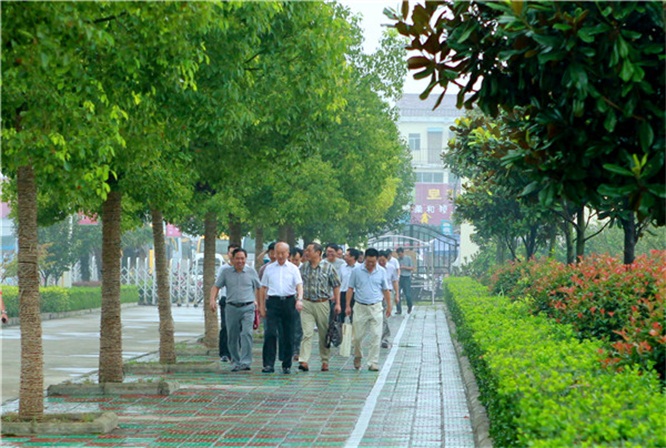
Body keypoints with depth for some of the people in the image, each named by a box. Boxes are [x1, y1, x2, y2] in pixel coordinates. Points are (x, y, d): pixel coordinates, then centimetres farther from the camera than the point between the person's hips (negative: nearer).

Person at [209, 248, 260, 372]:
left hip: (247, 307, -2)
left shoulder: (251, 272, 6)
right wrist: (212, 300, -10)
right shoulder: (226, 272, 6)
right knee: (232, 337, 6)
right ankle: (235, 362, 18)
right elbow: (216, 286, 5)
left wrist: (257, 301, 13)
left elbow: (258, 288, 16)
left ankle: (245, 362, -19)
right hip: (231, 307, 2)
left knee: (246, 333, -17)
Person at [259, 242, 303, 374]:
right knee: (270, 332, -12)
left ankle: (287, 365, 13)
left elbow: (299, 285, -3)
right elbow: (263, 288, 15)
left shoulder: (293, 269, 7)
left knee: (288, 335, 4)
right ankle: (268, 364, -12)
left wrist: (299, 300, -22)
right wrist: (262, 306, 10)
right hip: (273, 301, 0)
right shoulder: (269, 268, 11)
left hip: (288, 302, 0)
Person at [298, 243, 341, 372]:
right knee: (307, 333, -10)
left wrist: (337, 303, -3)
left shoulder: (328, 267, -1)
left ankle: (325, 361, 19)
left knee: (324, 334, 7)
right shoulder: (303, 268, 7)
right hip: (306, 304, 1)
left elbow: (336, 286, 3)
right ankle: (303, 361, -16)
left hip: (322, 304, -1)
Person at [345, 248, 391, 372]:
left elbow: (385, 290, 11)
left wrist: (389, 306, 10)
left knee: (376, 336, -5)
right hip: (360, 307, -1)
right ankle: (357, 357, 31)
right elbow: (350, 288, 4)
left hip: (376, 307, 1)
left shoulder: (382, 272, 3)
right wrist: (348, 305, -1)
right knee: (358, 336, 4)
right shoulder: (356, 271, -1)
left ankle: (373, 363, 0)